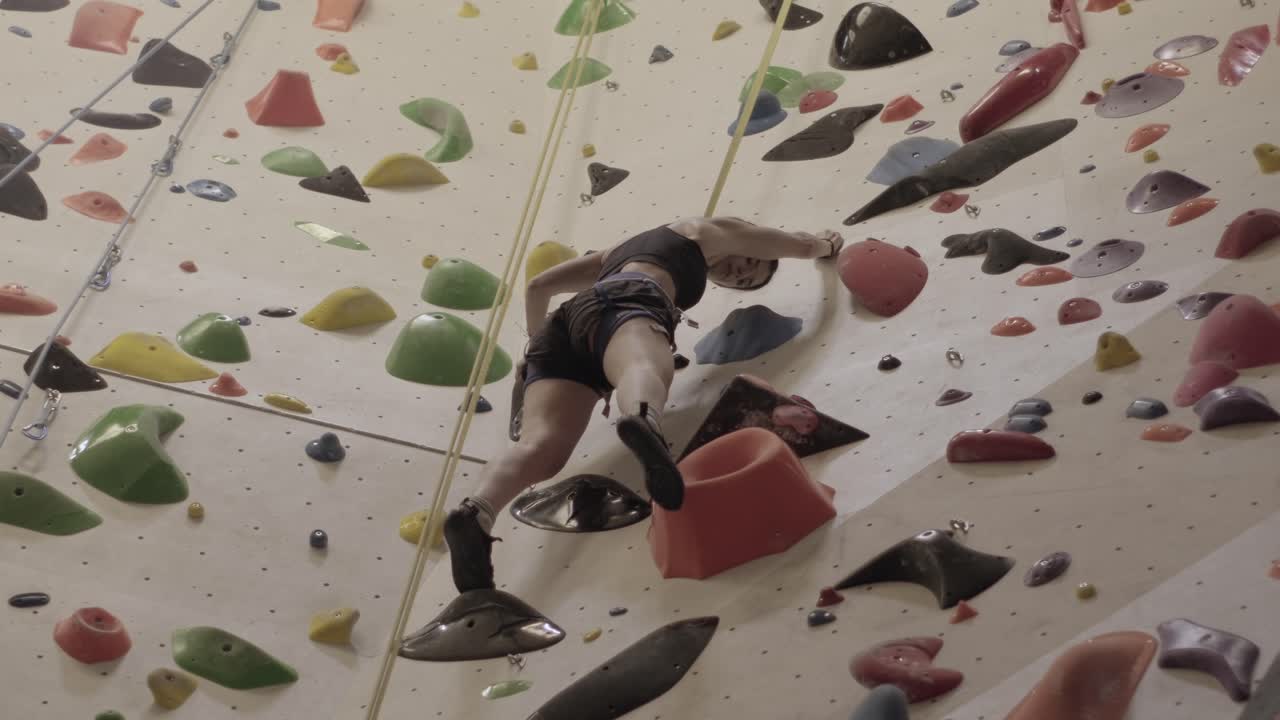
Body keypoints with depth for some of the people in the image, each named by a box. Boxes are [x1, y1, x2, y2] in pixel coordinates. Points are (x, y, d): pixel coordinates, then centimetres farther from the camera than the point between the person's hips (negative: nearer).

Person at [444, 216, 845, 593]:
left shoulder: (624, 250, 45)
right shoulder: (705, 231, 30)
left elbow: (538, 286, 45)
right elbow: (804, 245, 43)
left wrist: (537, 349, 56)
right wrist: (826, 244, 65)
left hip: (566, 323, 6)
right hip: (625, 302, -5)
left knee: (542, 448, -20)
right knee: (647, 369, -39)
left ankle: (476, 513, -50)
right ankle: (641, 421, -76)